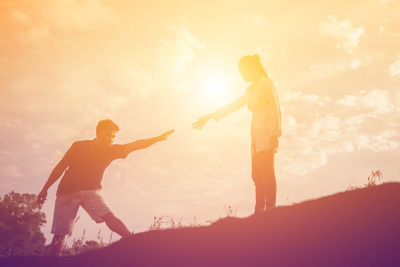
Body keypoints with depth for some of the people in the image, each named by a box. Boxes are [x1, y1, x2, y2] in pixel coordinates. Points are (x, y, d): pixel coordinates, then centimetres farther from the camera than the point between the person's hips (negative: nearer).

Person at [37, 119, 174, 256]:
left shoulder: (111, 150, 6)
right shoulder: (79, 146, 2)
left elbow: (135, 145, -2)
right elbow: (60, 167, 8)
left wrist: (158, 138, -12)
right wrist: (45, 189, 9)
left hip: (91, 191, 1)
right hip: (67, 192, -1)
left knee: (108, 216, -24)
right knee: (60, 233, -3)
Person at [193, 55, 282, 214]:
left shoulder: (267, 84, -2)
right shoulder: (252, 89, 22)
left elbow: (276, 110, -10)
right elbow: (233, 106, 28)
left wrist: (275, 133, -20)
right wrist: (209, 117, 30)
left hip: (267, 135, -8)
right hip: (256, 136, 8)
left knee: (266, 172, -13)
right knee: (257, 174, 2)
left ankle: (270, 208, -12)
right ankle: (260, 209, 3)